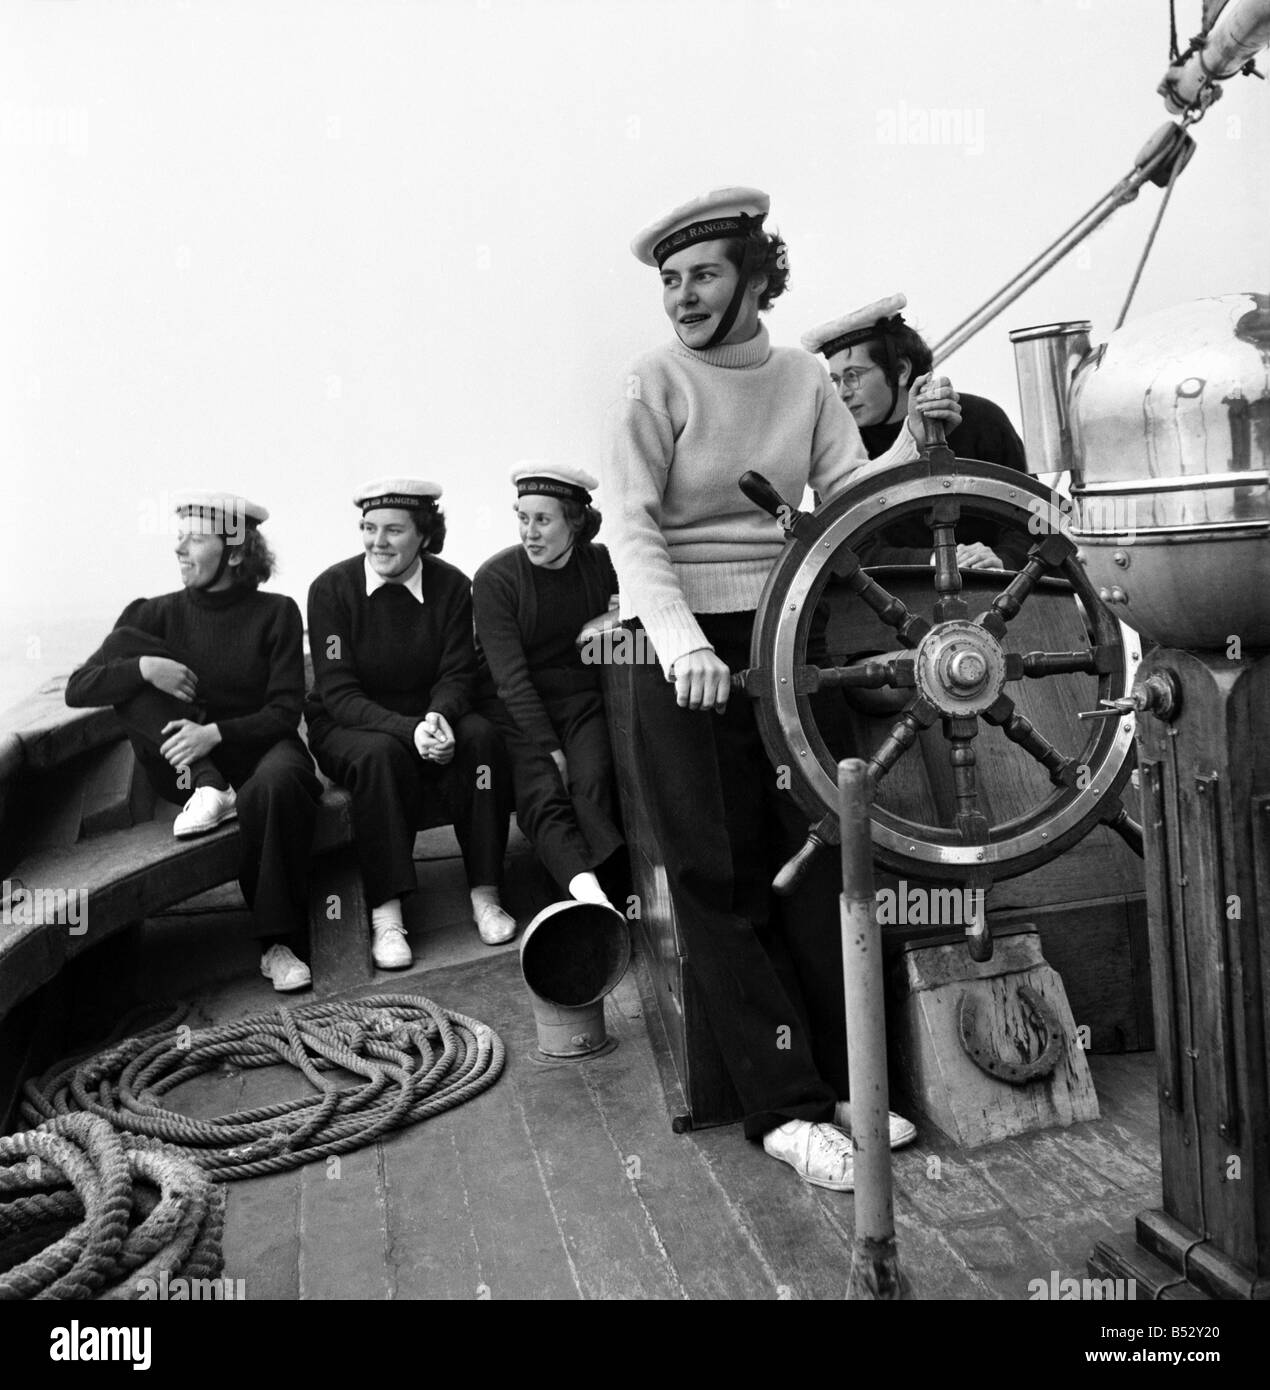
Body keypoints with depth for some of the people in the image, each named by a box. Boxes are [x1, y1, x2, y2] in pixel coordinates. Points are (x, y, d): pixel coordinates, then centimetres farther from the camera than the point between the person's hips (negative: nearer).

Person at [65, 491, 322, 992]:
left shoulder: (275, 613, -1)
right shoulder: (158, 615, 5)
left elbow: (284, 712, -7)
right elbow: (77, 689, 0)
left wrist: (215, 732, -24)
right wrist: (144, 667, -20)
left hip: (256, 747, -2)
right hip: (182, 766, 3)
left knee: (278, 782, -39)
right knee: (124, 646, -13)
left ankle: (279, 944, -26)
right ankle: (205, 788, -24)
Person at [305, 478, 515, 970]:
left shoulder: (451, 585, -3)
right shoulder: (331, 588, -11)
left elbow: (456, 675, -5)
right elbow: (338, 693, -16)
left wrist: (438, 717, -29)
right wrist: (408, 730, -32)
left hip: (428, 718, 2)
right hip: (347, 728, -2)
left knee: (480, 736, -28)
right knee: (383, 755, -35)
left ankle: (485, 894, -21)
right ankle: (386, 916, -28)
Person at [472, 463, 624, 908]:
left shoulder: (601, 564, 5)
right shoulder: (495, 578, -6)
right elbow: (511, 676, -12)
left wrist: (620, 617, -5)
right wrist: (551, 749, -19)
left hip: (581, 700, 3)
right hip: (518, 708, -2)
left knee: (592, 784, -27)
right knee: (543, 795, -28)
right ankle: (591, 894, -47)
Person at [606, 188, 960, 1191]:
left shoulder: (805, 380, 9)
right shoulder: (658, 381, -3)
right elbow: (633, 527, -13)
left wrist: (913, 440, -15)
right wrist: (682, 643, -26)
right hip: (689, 647, -4)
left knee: (814, 859, 7)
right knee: (720, 879, -2)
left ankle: (843, 1074, 21)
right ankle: (786, 1108, 9)